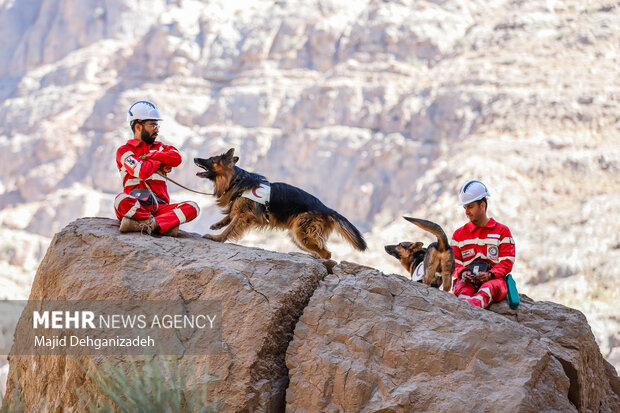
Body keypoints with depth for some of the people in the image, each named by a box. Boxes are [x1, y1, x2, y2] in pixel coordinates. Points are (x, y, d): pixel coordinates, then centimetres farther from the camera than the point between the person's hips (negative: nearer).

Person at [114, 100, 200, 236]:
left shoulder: (158, 147, 24)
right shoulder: (124, 151, 6)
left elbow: (176, 158, 0)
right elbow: (142, 172, -13)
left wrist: (148, 156, -1)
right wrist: (159, 161, 6)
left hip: (159, 207, 5)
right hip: (134, 206, -5)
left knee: (192, 207, -21)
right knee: (121, 200, -39)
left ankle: (148, 224, -39)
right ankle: (167, 224, -33)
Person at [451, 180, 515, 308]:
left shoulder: (502, 231, 15)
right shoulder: (459, 234, 22)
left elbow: (506, 262, 5)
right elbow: (454, 263, 15)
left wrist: (490, 275, -16)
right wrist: (462, 273, -11)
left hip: (493, 279, -2)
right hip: (468, 281, 2)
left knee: (489, 288, -41)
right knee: (462, 290, -37)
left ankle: (472, 305, -74)